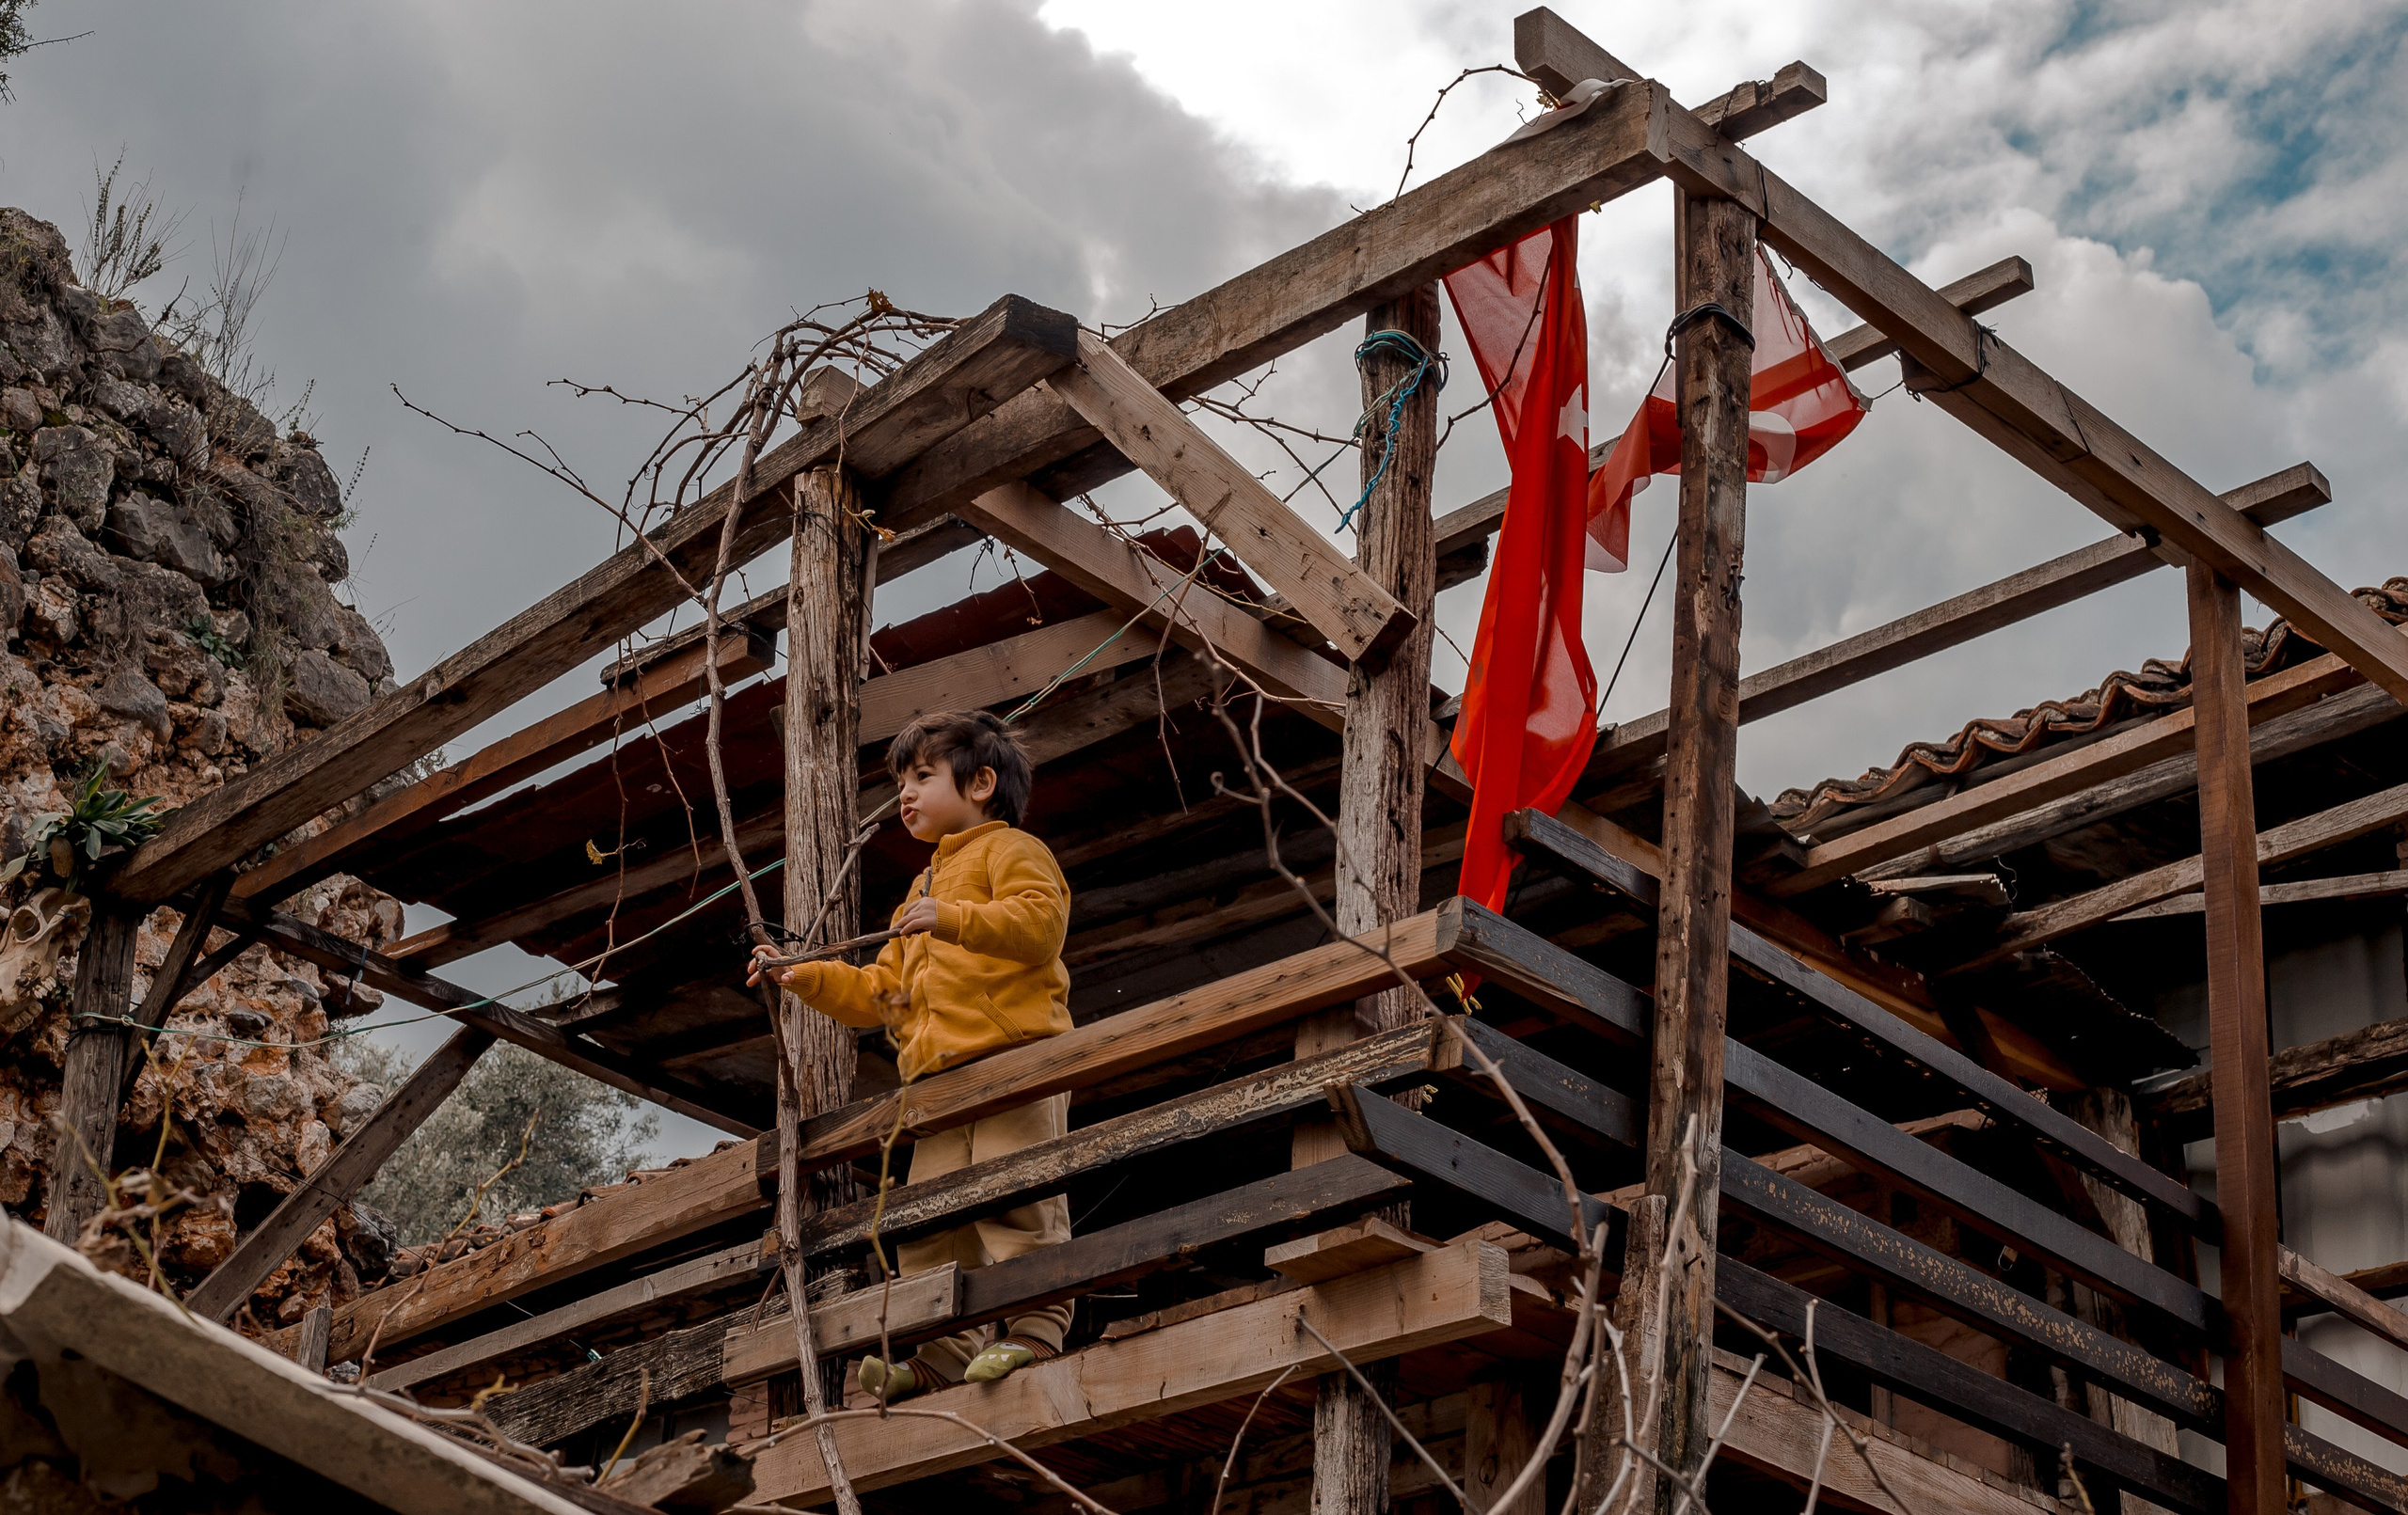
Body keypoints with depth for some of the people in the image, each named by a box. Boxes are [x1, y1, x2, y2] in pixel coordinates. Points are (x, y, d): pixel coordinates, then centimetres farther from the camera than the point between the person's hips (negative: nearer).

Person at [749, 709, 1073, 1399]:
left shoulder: (1011, 850, 8)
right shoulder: (922, 889, 35)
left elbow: (1039, 922, -13)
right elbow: (880, 991, 35)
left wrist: (953, 920, -23)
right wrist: (806, 977, 22)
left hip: (1015, 1057, -8)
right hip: (941, 1079, 9)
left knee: (1012, 1193, -17)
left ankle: (1036, 1328, -19)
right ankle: (944, 1355, 1)